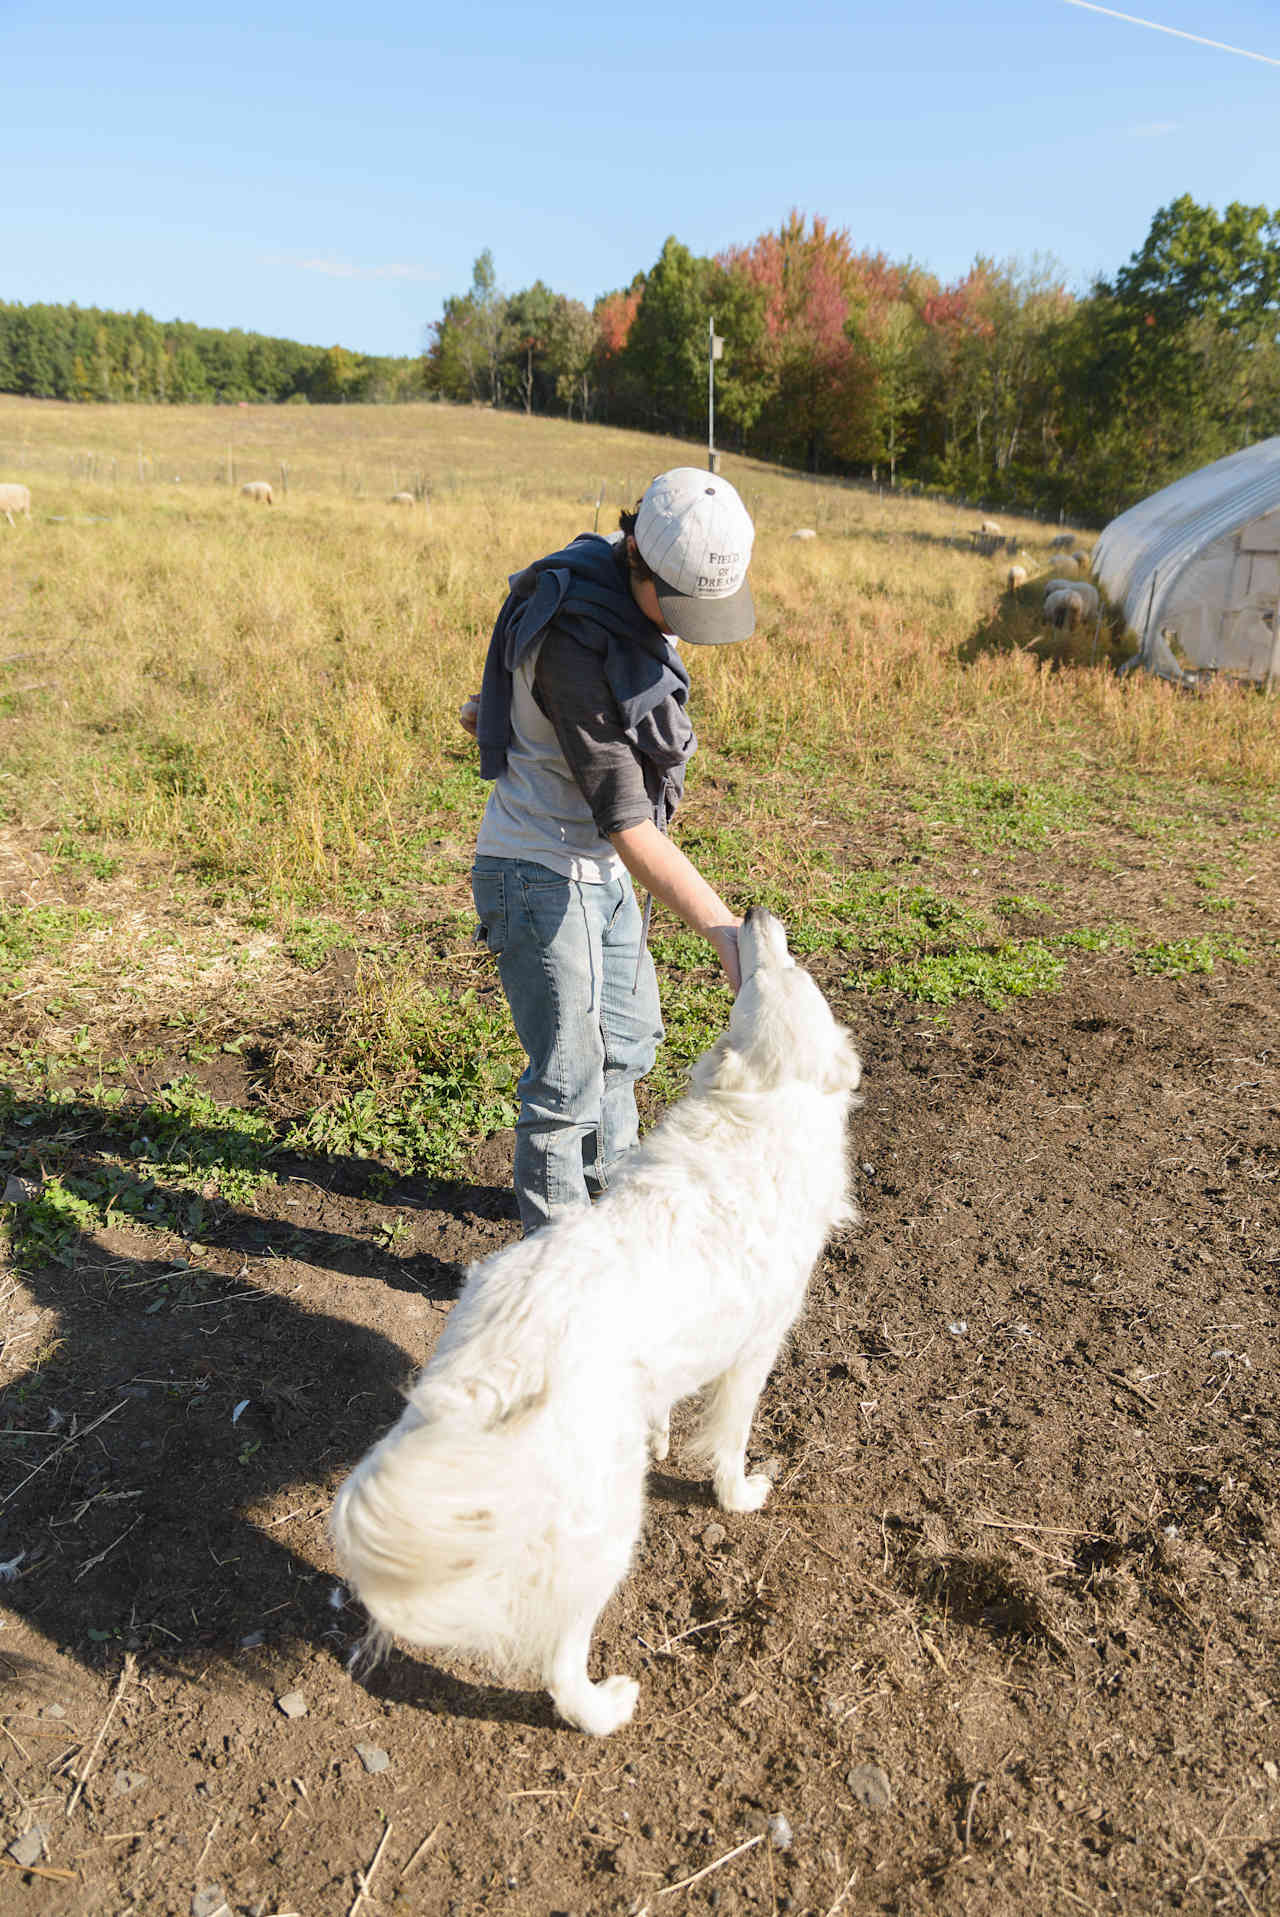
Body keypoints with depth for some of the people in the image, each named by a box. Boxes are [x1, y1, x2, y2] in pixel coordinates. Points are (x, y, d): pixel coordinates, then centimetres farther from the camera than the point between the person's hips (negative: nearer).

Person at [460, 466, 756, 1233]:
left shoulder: (641, 588, -2)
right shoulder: (576, 641, -30)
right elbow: (625, 818, -32)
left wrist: (506, 700, 32)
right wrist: (724, 930, -35)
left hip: (602, 869, 9)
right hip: (541, 874, -9)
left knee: (627, 1040, 22)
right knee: (567, 1077, -2)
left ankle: (610, 1190, 44)